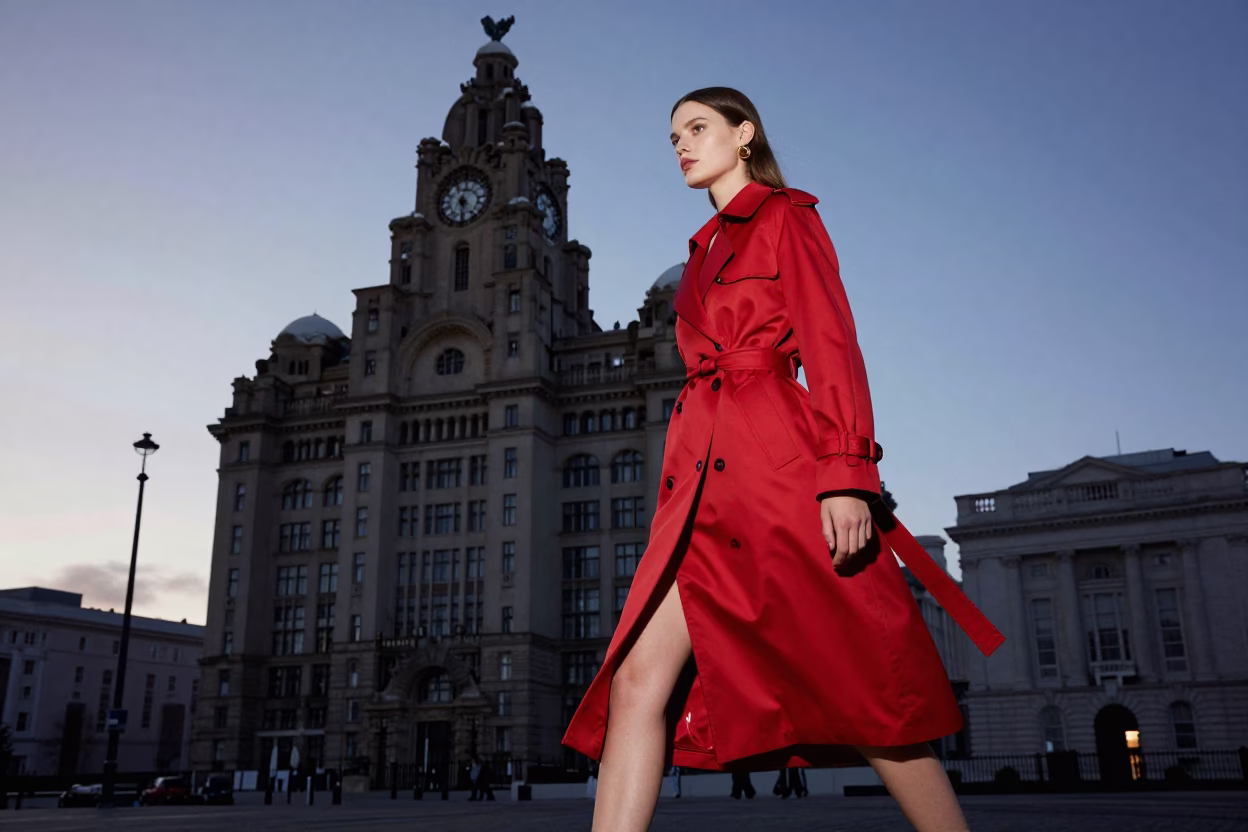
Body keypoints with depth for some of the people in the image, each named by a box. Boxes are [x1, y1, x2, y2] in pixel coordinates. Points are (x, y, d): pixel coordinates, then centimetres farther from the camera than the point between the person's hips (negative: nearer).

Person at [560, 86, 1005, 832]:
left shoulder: (787, 216, 7)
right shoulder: (706, 249, 27)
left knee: (859, 685, -3)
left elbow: (832, 343, -5)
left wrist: (846, 474, -18)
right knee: (638, 677, -7)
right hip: (706, 477, 7)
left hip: (779, 464, -6)